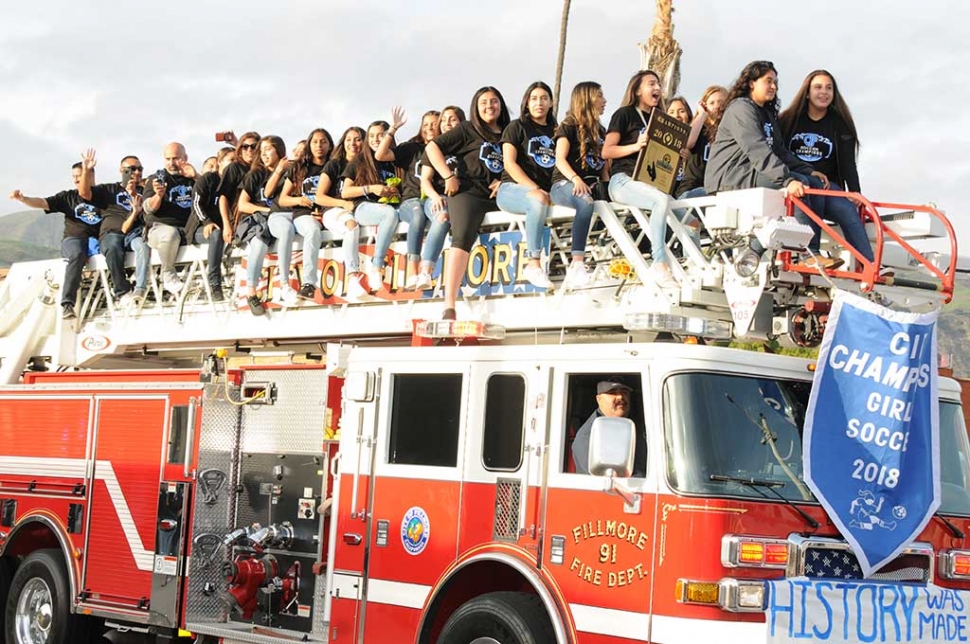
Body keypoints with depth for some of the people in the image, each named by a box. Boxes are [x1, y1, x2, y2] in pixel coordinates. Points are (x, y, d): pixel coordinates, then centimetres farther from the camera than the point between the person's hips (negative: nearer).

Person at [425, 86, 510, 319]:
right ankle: (449, 306, -36)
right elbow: (432, 147, 5)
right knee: (463, 238, -26)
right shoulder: (468, 129, 10)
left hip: (496, 196, 5)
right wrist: (448, 177, -4)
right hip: (468, 191, -5)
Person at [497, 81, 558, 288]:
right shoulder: (517, 127, 7)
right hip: (512, 189, -4)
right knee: (538, 202, -41)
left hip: (546, 192, 5)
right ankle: (534, 265, -39)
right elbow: (509, 163, -4)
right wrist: (534, 189, -18)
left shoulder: (555, 131, 21)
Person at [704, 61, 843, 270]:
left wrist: (809, 170, 4)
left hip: (754, 173, 10)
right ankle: (810, 254, -28)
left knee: (814, 182, -6)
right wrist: (788, 179, -33)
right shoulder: (741, 109, -10)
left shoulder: (767, 113, 22)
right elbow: (757, 151, -23)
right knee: (800, 182, -24)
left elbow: (780, 151, 19)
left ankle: (812, 250, -18)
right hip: (730, 177, -10)